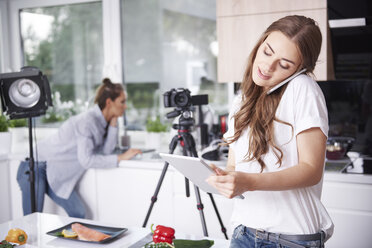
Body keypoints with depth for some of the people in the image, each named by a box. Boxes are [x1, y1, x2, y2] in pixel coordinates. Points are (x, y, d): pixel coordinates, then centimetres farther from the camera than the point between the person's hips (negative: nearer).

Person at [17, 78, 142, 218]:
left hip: (55, 174, 8)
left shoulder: (102, 121, 1)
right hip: (35, 168, -8)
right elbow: (86, 159, -29)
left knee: (78, 213, -3)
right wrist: (121, 158, -25)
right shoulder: (87, 121, -24)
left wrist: (113, 123, -11)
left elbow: (106, 151, -7)